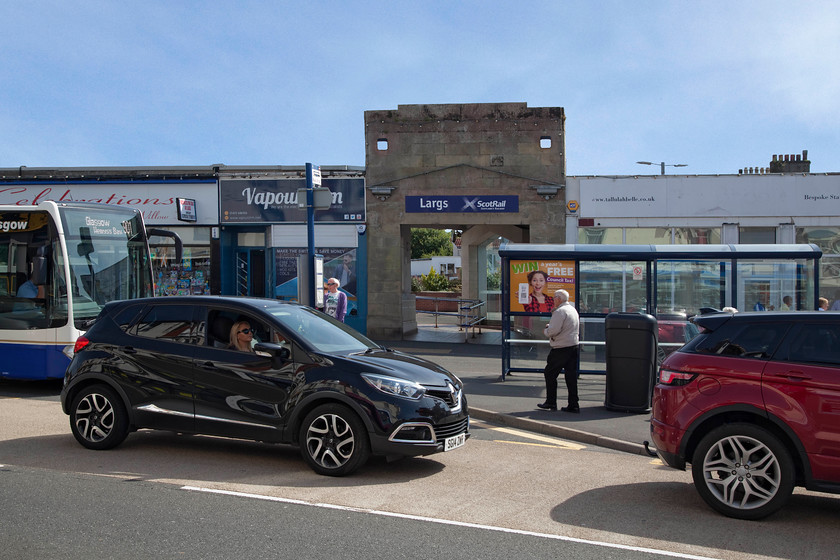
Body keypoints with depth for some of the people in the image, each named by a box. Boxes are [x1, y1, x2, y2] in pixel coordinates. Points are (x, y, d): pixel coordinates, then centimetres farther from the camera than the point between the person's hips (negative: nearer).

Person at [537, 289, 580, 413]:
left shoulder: (560, 311, -14)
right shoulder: (573, 309, 16)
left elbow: (553, 330, -22)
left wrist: (546, 331, -2)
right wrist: (550, 327, 16)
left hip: (561, 348, -8)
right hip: (574, 346, 8)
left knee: (550, 374, 4)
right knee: (571, 376, 7)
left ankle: (551, 402, 9)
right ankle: (573, 405, 6)